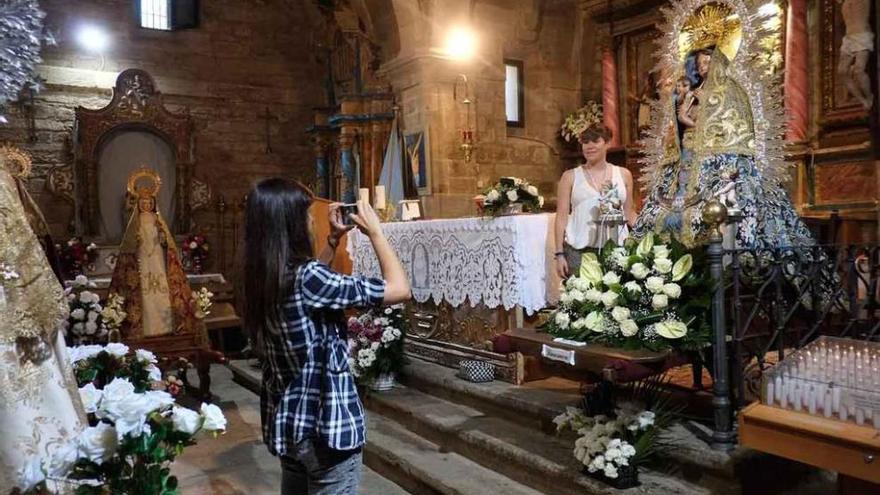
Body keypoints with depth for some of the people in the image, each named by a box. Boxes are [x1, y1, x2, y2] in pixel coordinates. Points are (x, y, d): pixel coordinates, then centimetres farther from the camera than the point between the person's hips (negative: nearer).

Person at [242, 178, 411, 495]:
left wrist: (335, 238, 15)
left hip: (284, 420, 8)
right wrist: (374, 231, -11)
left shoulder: (261, 278, -1)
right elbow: (400, 290, -22)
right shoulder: (306, 278, -25)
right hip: (325, 424, -8)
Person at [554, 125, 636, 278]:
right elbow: (562, 216, 4)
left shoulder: (623, 174, 12)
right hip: (578, 250, -1)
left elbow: (629, 213, 19)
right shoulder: (570, 176, 7)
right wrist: (559, 253, -3)